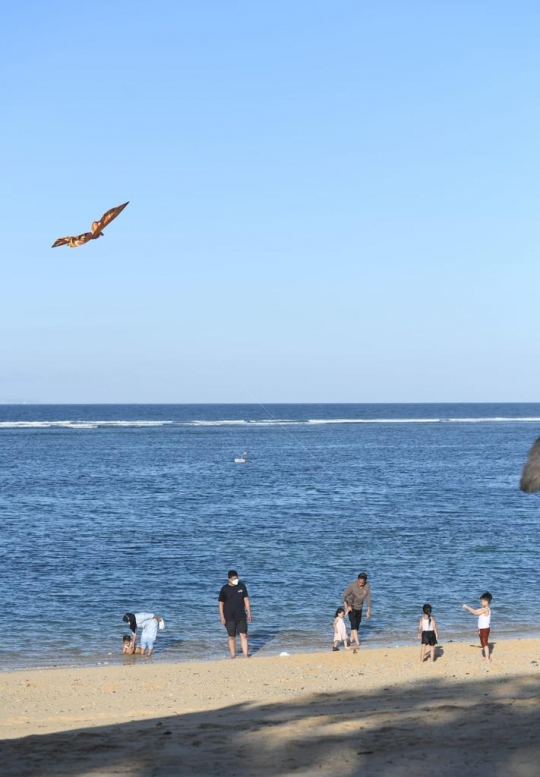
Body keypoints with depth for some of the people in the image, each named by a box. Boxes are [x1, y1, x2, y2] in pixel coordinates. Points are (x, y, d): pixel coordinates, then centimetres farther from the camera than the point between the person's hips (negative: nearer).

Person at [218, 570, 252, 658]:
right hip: (229, 617, -2)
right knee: (232, 637, 5)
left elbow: (246, 599, 7)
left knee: (244, 635, -3)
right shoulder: (225, 589, -7)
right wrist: (222, 617, -9)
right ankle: (233, 656, 15)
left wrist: (249, 613, 5)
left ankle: (245, 655, 0)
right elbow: (221, 603, -4)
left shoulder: (242, 586, 1)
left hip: (241, 616, 2)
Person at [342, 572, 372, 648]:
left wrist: (368, 610, -13)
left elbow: (368, 598, -10)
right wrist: (346, 607, -30)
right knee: (353, 623, -16)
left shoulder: (367, 586, -16)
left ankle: (352, 640, 25)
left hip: (359, 607, 5)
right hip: (351, 606, -5)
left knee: (357, 623, 11)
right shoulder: (352, 585, -27)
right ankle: (357, 641, -22)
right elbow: (344, 595, -22)